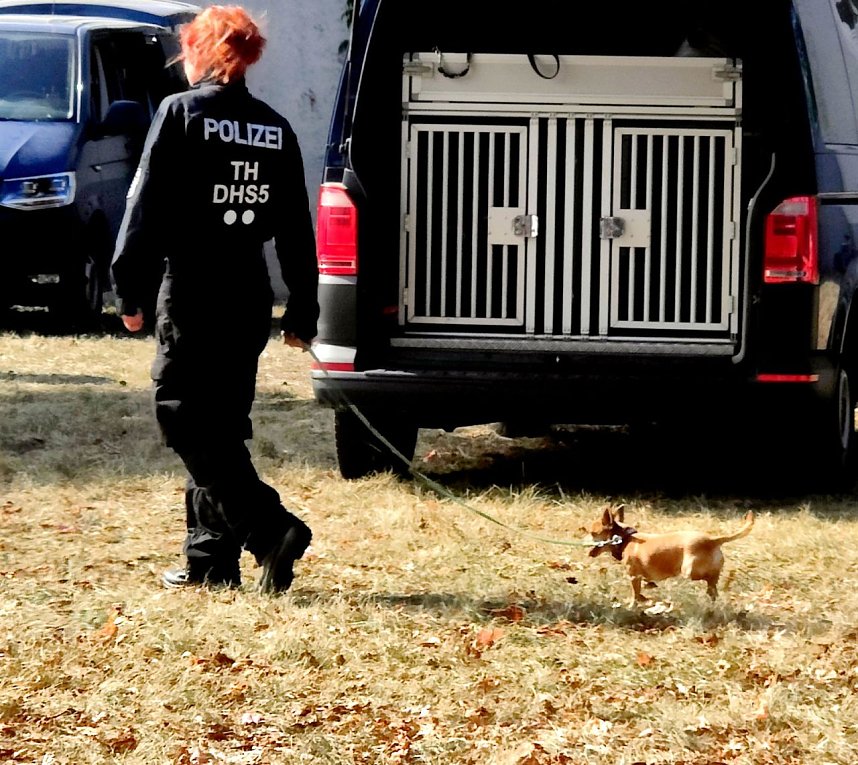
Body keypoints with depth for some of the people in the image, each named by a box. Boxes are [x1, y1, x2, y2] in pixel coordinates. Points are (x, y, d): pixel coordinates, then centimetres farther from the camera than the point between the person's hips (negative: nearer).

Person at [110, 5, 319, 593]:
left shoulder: (181, 113, -6)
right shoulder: (276, 129, 10)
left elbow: (147, 207, -10)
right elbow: (296, 230, 12)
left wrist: (129, 289, -6)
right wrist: (303, 312, 15)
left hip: (194, 291, -6)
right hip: (250, 295, 6)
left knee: (186, 418, -4)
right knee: (222, 424, 13)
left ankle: (271, 527, -18)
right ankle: (211, 558, 13)